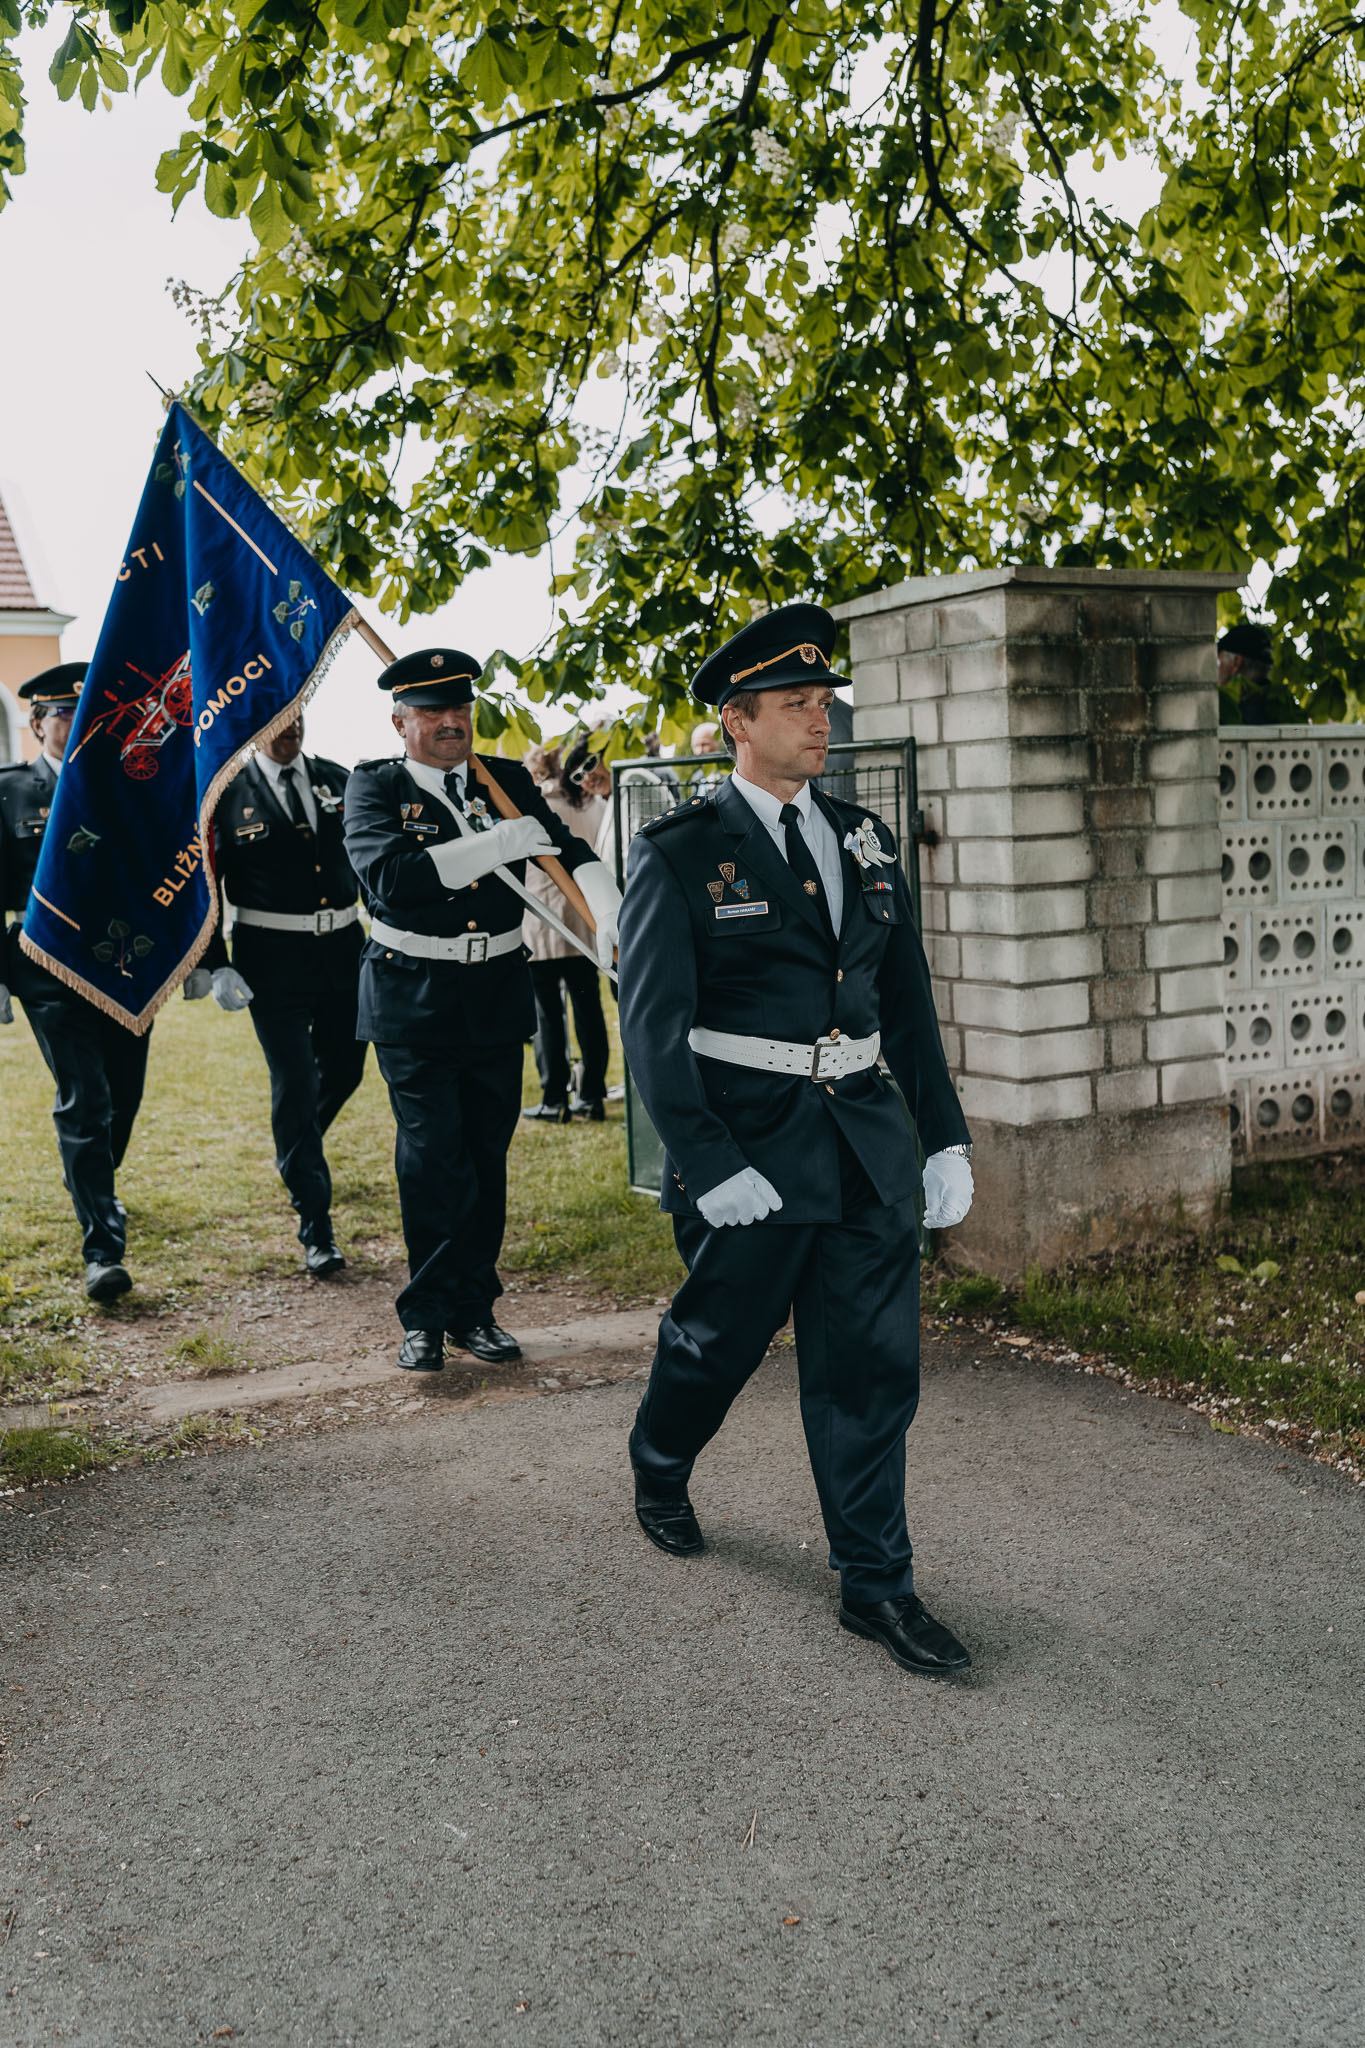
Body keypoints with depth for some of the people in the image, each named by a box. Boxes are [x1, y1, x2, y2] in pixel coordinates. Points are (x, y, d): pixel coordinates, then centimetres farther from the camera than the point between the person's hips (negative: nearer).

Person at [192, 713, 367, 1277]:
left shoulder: (336, 780, 6)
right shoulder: (225, 793, -5)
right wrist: (215, 967, -12)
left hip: (344, 950, 5)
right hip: (273, 960, -4)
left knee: (343, 1070, 17)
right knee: (294, 1085, -4)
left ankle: (296, 1154, 49)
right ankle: (316, 1231, 4)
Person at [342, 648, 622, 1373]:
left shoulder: (508, 781, 7)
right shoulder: (374, 787, -3)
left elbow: (570, 849, -4)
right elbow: (389, 873, -21)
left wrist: (611, 917, -24)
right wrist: (502, 843, -20)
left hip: (496, 999, 4)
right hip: (412, 1004, -4)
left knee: (487, 1158, 11)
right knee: (433, 1161, -5)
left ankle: (473, 1309, 25)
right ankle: (426, 1315, 13)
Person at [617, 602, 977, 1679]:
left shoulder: (866, 841, 10)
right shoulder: (681, 852, -7)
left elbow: (908, 998, 14)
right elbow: (654, 1022, -11)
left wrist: (946, 1134, 9)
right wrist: (710, 1164, -18)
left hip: (868, 1144, 5)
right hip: (749, 1147, -4)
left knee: (874, 1366, 6)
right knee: (718, 1341, 13)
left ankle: (876, 1584, 19)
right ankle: (659, 1471, 44)